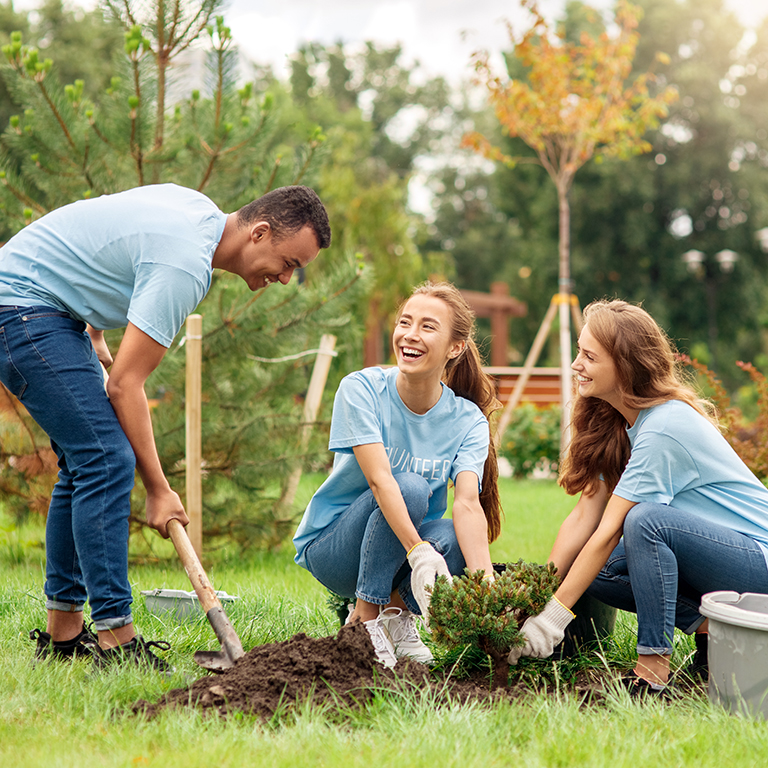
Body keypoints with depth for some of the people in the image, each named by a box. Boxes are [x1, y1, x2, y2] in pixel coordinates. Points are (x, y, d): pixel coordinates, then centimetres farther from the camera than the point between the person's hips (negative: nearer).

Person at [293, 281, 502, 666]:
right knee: (410, 486, -32)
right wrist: (419, 552, -44)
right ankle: (364, 619, -17)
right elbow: (379, 479, -30)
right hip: (330, 545, -2)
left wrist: (484, 581, -42)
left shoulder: (468, 421, -10)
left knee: (456, 541, -32)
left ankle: (396, 609, -1)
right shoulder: (361, 389, -18)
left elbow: (468, 503, -25)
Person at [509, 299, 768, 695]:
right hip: (708, 553, 9)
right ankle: (709, 628, 2)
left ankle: (653, 665, -22)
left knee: (646, 520, -32)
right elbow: (585, 516, 0)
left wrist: (553, 616, -22)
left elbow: (609, 530, -25)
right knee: (596, 572, -7)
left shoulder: (664, 428, -25)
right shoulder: (614, 423, 3)